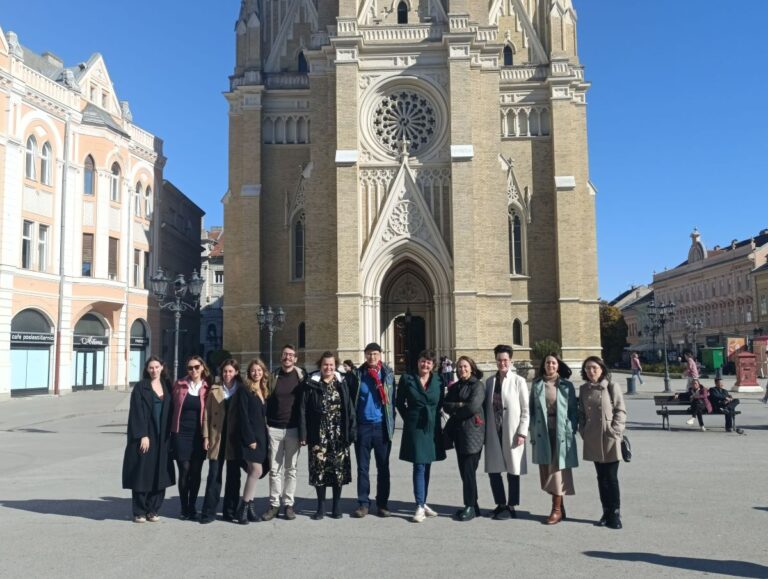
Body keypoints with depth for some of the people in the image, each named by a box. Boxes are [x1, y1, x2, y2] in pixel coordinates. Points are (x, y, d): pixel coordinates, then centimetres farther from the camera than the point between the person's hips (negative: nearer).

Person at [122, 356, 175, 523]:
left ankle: (153, 510, 15)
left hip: (162, 438, 4)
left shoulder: (167, 386, 9)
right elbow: (137, 412, -8)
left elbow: (170, 411, 11)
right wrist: (143, 435, -15)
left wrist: (169, 433, 4)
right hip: (144, 437, -4)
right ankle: (139, 512, 10)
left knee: (159, 474, 5)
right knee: (142, 473, 0)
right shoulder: (140, 387, -2)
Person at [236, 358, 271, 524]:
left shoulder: (264, 391, 15)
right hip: (250, 437, -7)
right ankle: (243, 508, -3)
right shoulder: (245, 391, -6)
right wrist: (250, 439, -16)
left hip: (261, 436, 7)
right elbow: (243, 417, -11)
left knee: (254, 472, 7)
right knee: (257, 470, -12)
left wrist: (265, 436, 7)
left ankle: (249, 506, 12)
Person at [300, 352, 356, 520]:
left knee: (339, 469, 5)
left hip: (338, 434, 1)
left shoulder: (341, 383, 6)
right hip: (319, 435, -1)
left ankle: (336, 505, 20)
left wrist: (351, 432, -2)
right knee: (319, 469, 2)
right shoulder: (311, 385, 1)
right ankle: (321, 506, 17)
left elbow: (349, 409, 5)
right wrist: (303, 435, -6)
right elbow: (303, 410, 0)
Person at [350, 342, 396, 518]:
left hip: (382, 426, 0)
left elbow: (392, 399, 4)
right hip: (362, 426, 0)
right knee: (362, 467, 6)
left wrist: (391, 422, -2)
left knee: (383, 467, 8)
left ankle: (382, 503, 17)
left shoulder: (388, 373, 3)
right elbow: (351, 400, 3)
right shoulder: (358, 375, 1)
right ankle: (363, 503, 14)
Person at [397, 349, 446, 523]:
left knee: (427, 466, 11)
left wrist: (432, 416, 4)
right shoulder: (407, 379, -3)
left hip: (433, 428, 4)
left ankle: (423, 503, 23)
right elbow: (400, 402, 4)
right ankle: (420, 507, -2)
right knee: (419, 466, -6)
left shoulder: (438, 380, 3)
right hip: (415, 428, -3)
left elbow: (440, 403, 13)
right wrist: (409, 418, 2)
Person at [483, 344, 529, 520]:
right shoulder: (490, 381, 7)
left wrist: (522, 433, -11)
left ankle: (511, 507, 19)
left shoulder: (519, 381, -4)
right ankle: (500, 504, 25)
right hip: (493, 432, 4)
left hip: (512, 432, -4)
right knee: (493, 470, 9)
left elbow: (525, 409, -5)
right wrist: (485, 431, 4)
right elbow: (486, 406, 8)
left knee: (513, 470, 6)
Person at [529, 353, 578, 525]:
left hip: (561, 432, -3)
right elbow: (532, 409, 7)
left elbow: (573, 409, 1)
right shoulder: (536, 385, 6)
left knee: (558, 469, -2)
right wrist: (533, 433, 2)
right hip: (542, 433, 3)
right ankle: (560, 506, 19)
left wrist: (571, 431, -7)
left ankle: (557, 509, 6)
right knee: (546, 469, 6)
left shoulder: (566, 385, 1)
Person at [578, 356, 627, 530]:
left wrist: (614, 431, -12)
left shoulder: (612, 387, -6)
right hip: (592, 440, 4)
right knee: (601, 477, 12)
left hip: (609, 438, -4)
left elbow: (621, 411, -6)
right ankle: (606, 512, 21)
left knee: (611, 477, -1)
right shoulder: (583, 389, 8)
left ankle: (615, 514, 9)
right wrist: (583, 431, 2)